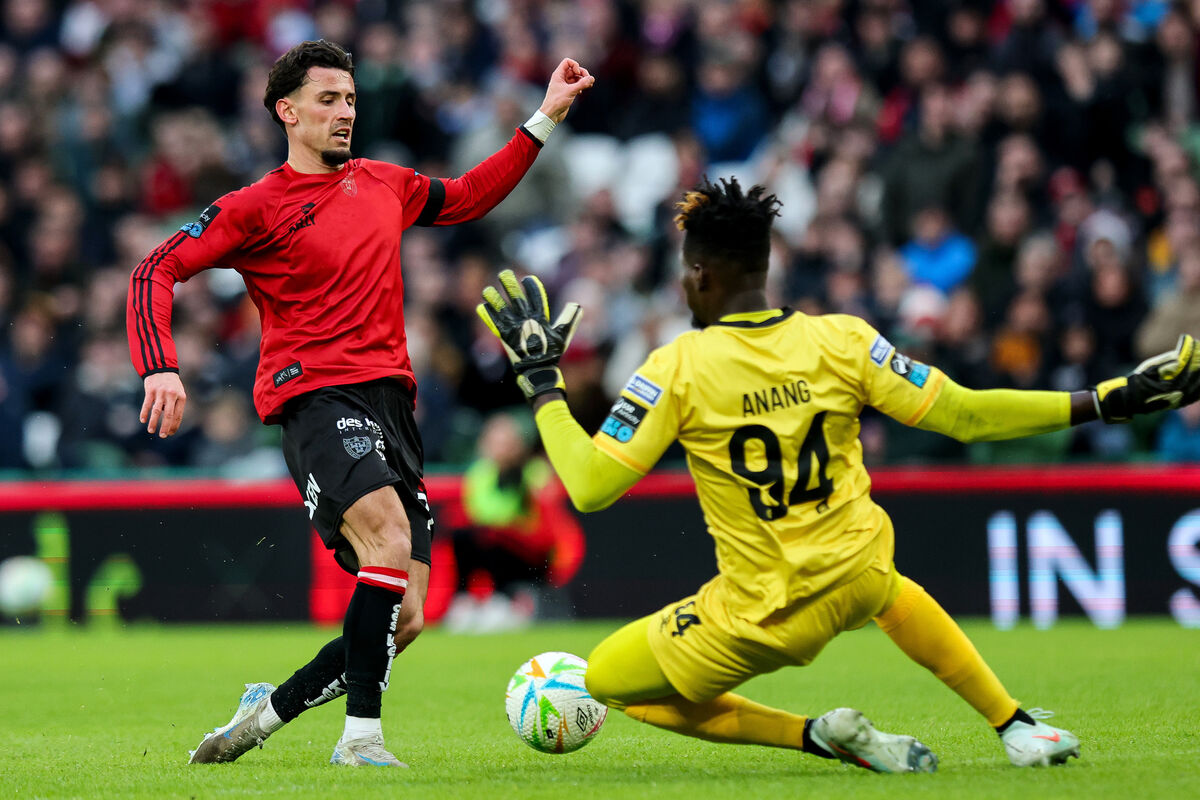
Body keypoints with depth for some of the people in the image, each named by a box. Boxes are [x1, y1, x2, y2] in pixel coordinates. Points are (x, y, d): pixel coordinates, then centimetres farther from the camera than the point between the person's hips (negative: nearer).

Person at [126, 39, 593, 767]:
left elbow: (466, 198, 36)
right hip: (315, 399, -6)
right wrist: (161, 369, -19)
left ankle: (271, 708, 16)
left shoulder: (382, 184, 19)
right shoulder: (258, 208, 2)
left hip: (390, 405, 6)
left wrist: (545, 120, 32)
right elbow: (157, 271, -3)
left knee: (403, 621, -3)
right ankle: (362, 733, -30)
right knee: (390, 537, -32)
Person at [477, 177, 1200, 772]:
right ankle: (1020, 728, 32)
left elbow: (590, 487, -16)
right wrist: (1105, 401, -3)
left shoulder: (677, 369, -14)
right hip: (858, 581, 5)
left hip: (757, 621, -5)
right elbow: (963, 416, -7)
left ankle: (817, 736, 0)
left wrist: (542, 380, -3)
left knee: (606, 682, 15)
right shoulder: (841, 341, -7)